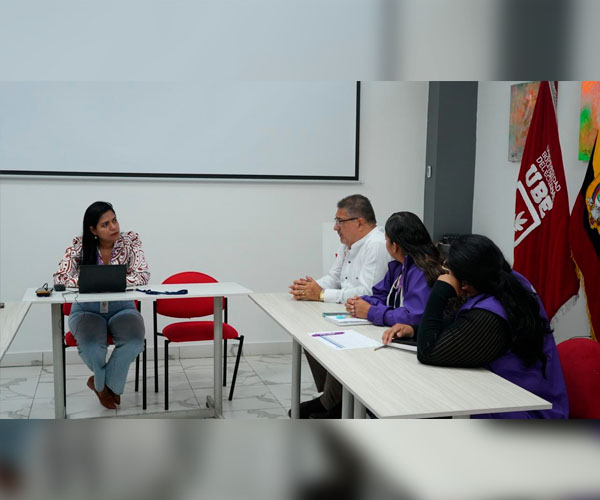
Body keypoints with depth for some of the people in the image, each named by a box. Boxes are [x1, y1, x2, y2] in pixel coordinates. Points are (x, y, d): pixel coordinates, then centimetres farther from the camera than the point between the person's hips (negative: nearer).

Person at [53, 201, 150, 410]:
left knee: (135, 341, -31)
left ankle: (100, 383, -3)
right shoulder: (80, 245, -8)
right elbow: (60, 277, -15)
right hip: (87, 310, 0)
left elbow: (142, 275, -18)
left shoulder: (130, 241, -8)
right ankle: (108, 385, 2)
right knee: (91, 344, -32)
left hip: (122, 308, 1)